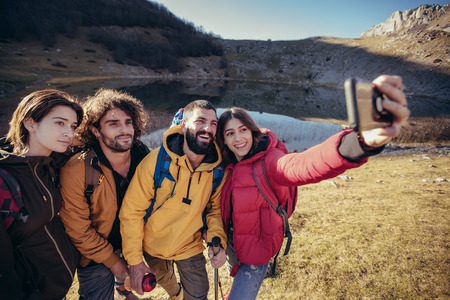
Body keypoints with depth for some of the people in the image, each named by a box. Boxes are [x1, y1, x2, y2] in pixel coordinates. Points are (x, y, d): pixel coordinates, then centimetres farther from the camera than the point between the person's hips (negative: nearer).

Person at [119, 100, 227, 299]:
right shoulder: (155, 161, -26)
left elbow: (216, 208, -4)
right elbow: (131, 212, -18)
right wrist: (134, 260, -13)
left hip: (190, 247, 0)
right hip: (153, 246, 1)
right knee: (163, 278, 28)